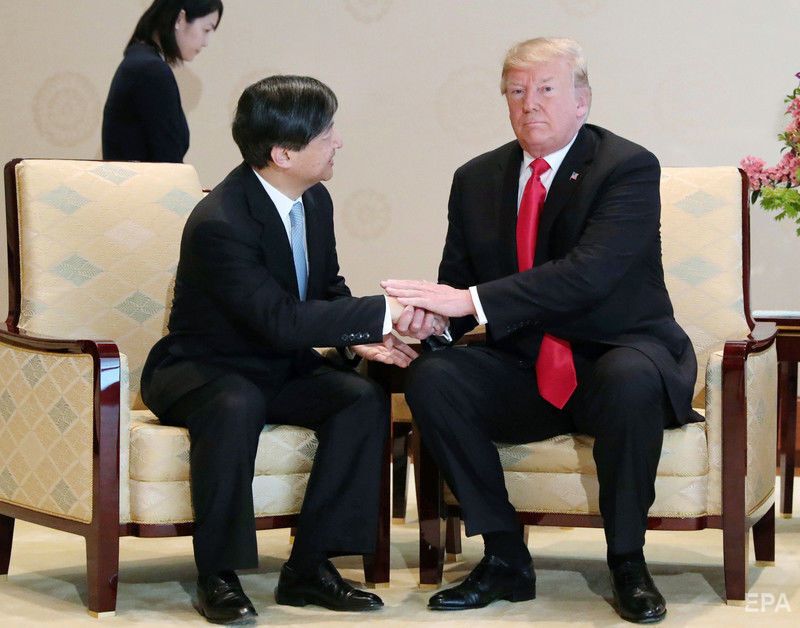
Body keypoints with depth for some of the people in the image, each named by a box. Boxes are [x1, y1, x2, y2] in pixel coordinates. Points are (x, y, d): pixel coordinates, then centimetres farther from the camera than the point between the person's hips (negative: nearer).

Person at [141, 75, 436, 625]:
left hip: (282, 369, 7)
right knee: (236, 407, -39)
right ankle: (218, 575, -24)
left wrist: (361, 338, -12)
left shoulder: (315, 200, -1)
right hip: (204, 368, -7)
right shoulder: (219, 224, -27)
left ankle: (310, 565, -14)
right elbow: (282, 319, -33)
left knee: (365, 399, -19)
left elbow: (328, 290, 10)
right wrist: (384, 313, -33)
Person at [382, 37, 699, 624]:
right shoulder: (477, 179, 8)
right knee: (431, 377, -22)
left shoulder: (628, 167, -10)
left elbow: (589, 273, -25)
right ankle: (505, 558, -12)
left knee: (630, 378, -38)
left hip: (619, 360, -4)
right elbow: (456, 288, 8)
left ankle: (628, 564, -18)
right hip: (523, 372, 5)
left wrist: (475, 301, -32)